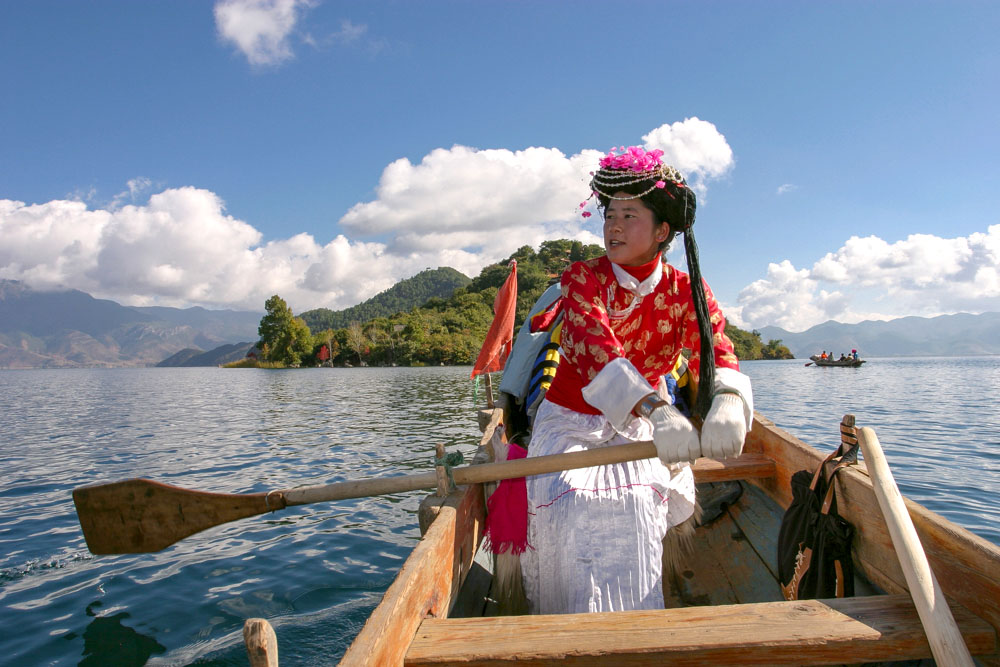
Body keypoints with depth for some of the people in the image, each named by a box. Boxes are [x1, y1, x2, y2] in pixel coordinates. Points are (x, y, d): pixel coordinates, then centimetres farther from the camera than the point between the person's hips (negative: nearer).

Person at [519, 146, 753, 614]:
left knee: (635, 501, -25)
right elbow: (596, 348, -33)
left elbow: (717, 355, -22)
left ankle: (630, 621, -6)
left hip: (636, 427, 2)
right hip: (571, 422, -1)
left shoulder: (688, 292, -5)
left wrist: (727, 405, -48)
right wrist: (657, 410, -51)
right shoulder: (584, 279, -13)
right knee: (574, 504, -25)